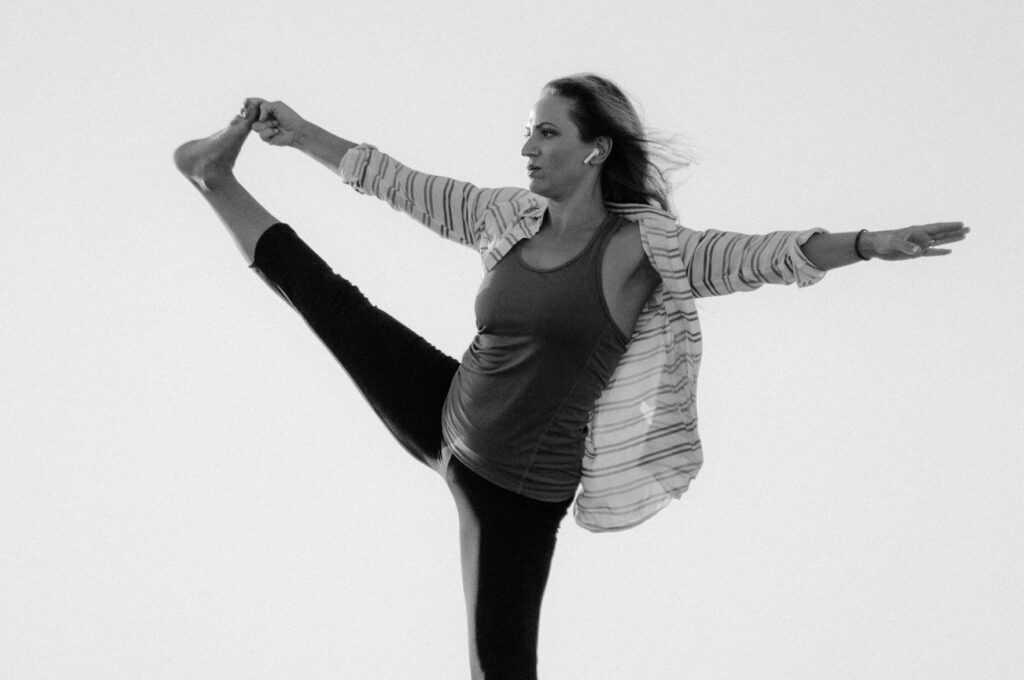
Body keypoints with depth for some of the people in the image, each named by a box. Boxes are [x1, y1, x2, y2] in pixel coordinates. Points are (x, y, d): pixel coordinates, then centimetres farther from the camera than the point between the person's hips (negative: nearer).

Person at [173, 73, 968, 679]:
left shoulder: (639, 247, -19)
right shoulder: (508, 218, -2)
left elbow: (749, 256, -32)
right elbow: (403, 184, 8)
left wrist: (868, 245, -47)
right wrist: (301, 132, 11)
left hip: (520, 484, -5)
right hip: (447, 417, 5)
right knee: (332, 302, 8)